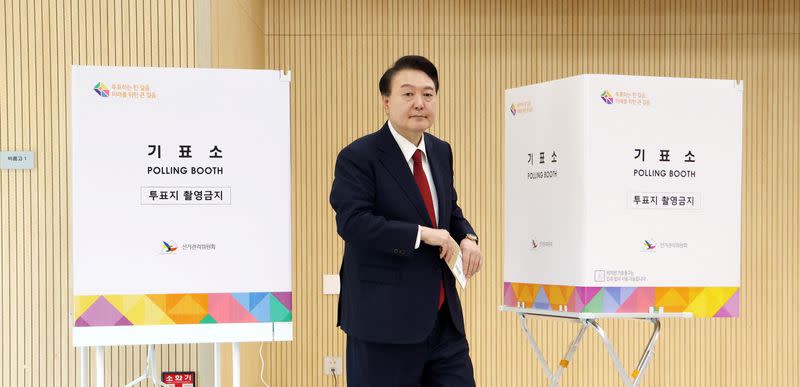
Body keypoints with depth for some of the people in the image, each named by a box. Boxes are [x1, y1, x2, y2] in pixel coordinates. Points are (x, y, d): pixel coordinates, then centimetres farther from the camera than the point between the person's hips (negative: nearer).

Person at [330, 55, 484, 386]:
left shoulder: (441, 152, 13)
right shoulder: (358, 157, -10)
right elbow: (352, 222, -21)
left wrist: (467, 238, 2)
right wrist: (422, 234, -22)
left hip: (444, 318, 7)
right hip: (385, 321, -7)